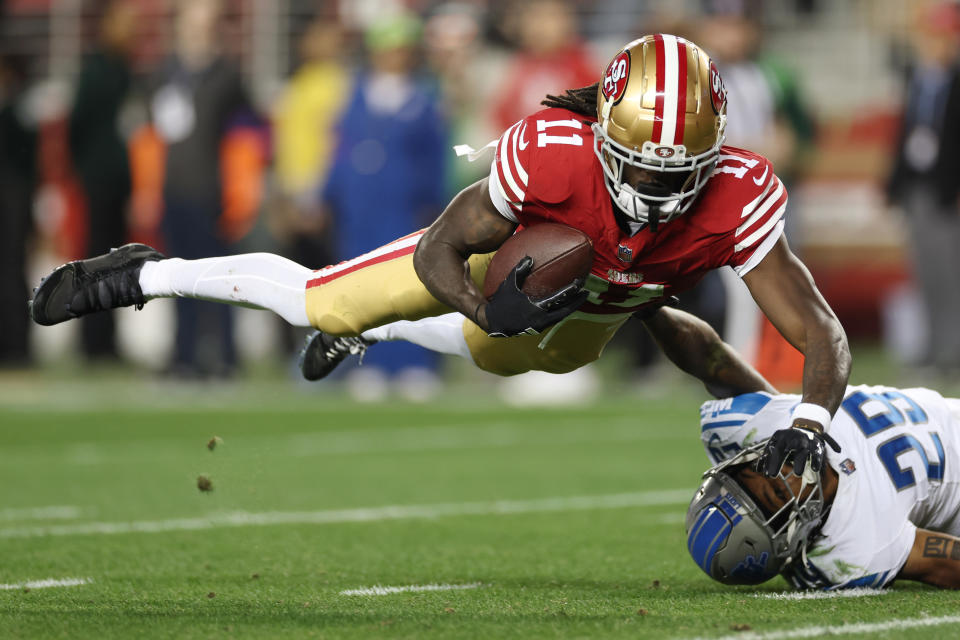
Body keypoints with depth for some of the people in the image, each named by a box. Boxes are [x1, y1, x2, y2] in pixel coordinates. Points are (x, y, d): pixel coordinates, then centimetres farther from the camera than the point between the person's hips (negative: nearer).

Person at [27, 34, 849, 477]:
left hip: (594, 313, 3)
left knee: (495, 351, 33)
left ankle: (365, 331, 65)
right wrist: (493, 308, -46)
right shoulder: (548, 155, -46)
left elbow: (821, 333, -42)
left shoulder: (735, 203, -44)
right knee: (320, 301, 3)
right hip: (516, 254, -3)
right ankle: (146, 276, 28)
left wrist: (807, 424, -59)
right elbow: (440, 252, -29)